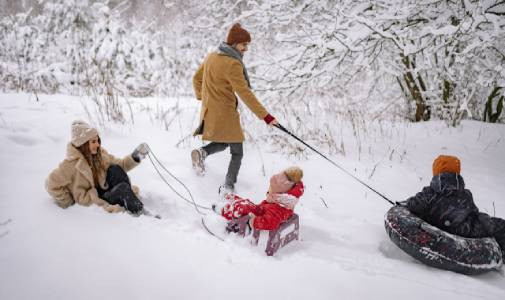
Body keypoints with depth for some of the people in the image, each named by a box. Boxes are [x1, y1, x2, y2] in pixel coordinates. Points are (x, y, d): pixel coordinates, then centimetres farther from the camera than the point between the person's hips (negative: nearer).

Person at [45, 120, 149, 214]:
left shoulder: (100, 154, 1)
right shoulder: (72, 164, -16)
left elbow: (120, 165, 8)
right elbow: (52, 184, -12)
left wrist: (135, 157, -7)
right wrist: (68, 202, -10)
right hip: (91, 201, -6)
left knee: (115, 170, -19)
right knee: (123, 187, -28)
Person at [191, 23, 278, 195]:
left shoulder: (211, 57, 6)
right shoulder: (233, 63, -19)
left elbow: (196, 79, 18)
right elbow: (245, 93, -23)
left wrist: (202, 97, 34)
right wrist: (265, 116, -22)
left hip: (209, 111, 8)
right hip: (225, 113, -8)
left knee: (222, 143, 26)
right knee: (237, 152, 6)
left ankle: (202, 152, -1)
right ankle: (228, 187, -1)